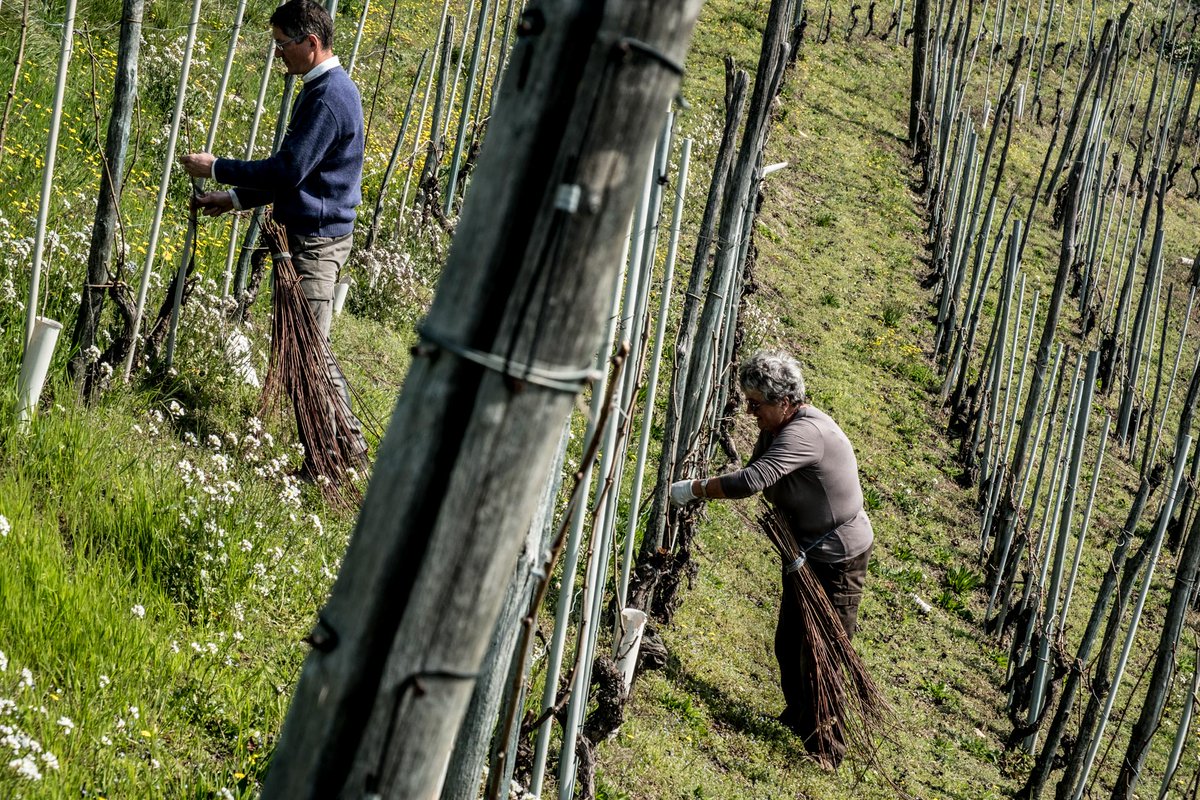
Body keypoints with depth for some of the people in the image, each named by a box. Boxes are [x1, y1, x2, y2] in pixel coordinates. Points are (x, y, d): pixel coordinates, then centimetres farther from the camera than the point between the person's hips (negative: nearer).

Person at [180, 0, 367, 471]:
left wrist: (216, 168, -13)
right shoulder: (327, 88, 15)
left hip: (316, 241, -10)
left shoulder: (328, 98, -19)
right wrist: (236, 197, 17)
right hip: (313, 233, 11)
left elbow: (288, 170, -23)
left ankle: (343, 448, -1)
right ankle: (345, 444, 19)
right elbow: (296, 172, 21)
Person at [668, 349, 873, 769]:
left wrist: (695, 489, -29)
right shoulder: (777, 426, 3)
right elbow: (760, 477, 8)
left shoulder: (806, 432, -29)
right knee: (788, 643, 19)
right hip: (808, 552, 10)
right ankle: (798, 718, 38)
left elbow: (753, 480, -38)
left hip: (839, 559, -10)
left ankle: (826, 750, 5)